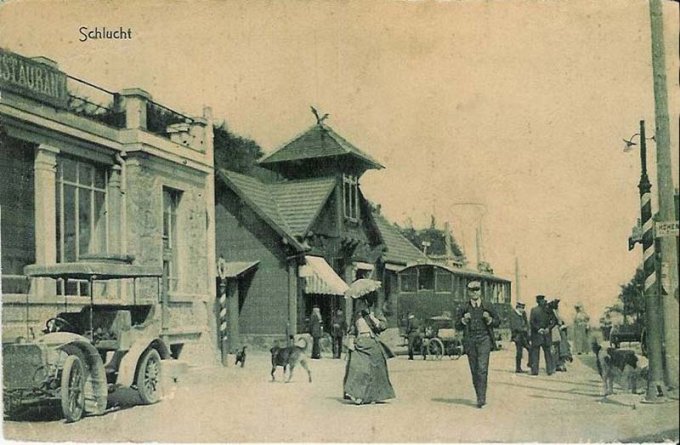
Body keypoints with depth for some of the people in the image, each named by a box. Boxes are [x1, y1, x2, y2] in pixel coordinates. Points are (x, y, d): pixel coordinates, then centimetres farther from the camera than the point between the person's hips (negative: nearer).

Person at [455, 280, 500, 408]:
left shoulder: (487, 307, 7)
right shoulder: (463, 309, 8)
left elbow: (497, 322, 13)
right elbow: (457, 326, 10)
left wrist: (489, 319, -7)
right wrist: (464, 320, -9)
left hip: (484, 340, -2)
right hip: (470, 341, 2)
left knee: (482, 369, -14)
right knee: (474, 370, 5)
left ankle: (481, 398, -15)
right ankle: (480, 396, 17)